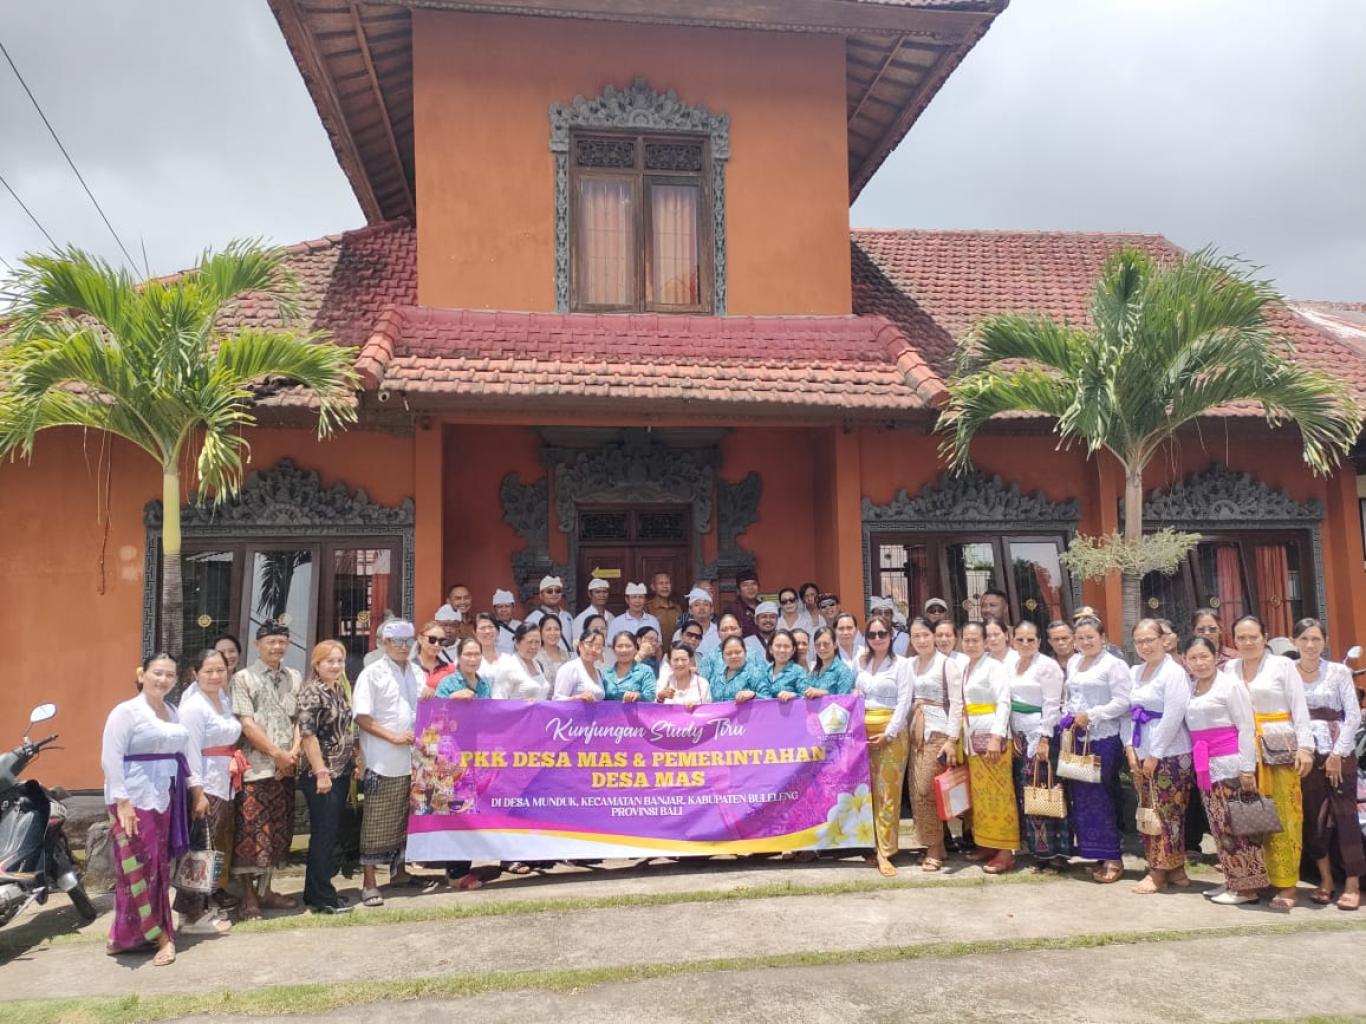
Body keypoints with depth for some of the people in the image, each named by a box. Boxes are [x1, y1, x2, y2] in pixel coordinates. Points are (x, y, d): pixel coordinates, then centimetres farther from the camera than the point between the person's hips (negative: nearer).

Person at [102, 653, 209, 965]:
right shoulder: (126, 711, -8)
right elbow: (110, 758, -14)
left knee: (159, 867, 9)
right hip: (134, 800, -8)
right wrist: (122, 802, -20)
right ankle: (159, 936, 3)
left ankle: (128, 935, 20)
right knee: (139, 867, -5)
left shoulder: (173, 713, 14)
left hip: (165, 799, 8)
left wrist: (197, 789, 15)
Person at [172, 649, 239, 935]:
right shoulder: (193, 707, -12)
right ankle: (191, 916, 5)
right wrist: (197, 792, -18)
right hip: (204, 788, -8)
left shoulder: (225, 701, 12)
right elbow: (191, 752, -16)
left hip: (223, 787, 8)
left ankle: (205, 907, 24)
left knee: (215, 852, 14)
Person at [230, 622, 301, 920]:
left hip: (286, 769, 5)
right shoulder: (243, 678, -3)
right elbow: (247, 724, -10)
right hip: (255, 769, -5)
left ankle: (265, 890, 24)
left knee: (278, 831, 11)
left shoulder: (294, 678, 11)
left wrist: (295, 750, -6)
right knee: (250, 833, -3)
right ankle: (248, 896, 7)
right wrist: (276, 753, -12)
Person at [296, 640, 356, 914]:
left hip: (342, 773, 8)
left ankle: (317, 891, 22)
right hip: (321, 775, -8)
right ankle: (322, 898, 6)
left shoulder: (340, 690, 12)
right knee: (323, 834, -2)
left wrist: (354, 763, 15)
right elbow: (307, 735, -17)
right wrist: (321, 772, -19)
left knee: (331, 833, 12)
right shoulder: (312, 692, -12)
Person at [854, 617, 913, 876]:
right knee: (866, 790, 5)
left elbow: (904, 702, -6)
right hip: (863, 732, 4)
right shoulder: (860, 662, 12)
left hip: (891, 733, -4)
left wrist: (889, 734, -13)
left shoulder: (901, 664, 0)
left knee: (888, 791, -5)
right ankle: (873, 844, 13)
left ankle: (884, 851, -5)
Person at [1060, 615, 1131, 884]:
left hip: (1103, 738, -7)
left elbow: (1122, 702, -12)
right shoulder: (1073, 662, 16)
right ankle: (1094, 852, 15)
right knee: (1079, 796, 6)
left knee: (1099, 796, -7)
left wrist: (1091, 715, -15)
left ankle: (1112, 859, 1)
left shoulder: (1114, 665, -6)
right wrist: (1068, 717, 7)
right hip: (1076, 737, 7)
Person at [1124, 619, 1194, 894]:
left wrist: (1155, 755, -15)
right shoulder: (1133, 673, 12)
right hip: (1140, 754, 8)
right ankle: (1174, 869, 19)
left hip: (1169, 754, -7)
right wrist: (1129, 747, 0)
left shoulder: (1174, 672, -10)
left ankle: (1161, 871, 5)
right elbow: (1127, 712, 12)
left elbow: (1173, 716, -16)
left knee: (1167, 813, -2)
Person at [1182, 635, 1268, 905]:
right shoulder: (1189, 689, 12)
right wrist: (1195, 763, 11)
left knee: (1235, 826, -4)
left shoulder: (1230, 684, -6)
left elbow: (1247, 727, -9)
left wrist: (1247, 768, -12)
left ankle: (1247, 886, 2)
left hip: (1230, 764, -6)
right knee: (1219, 827, 9)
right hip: (1205, 767, 6)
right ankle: (1232, 880, 17)